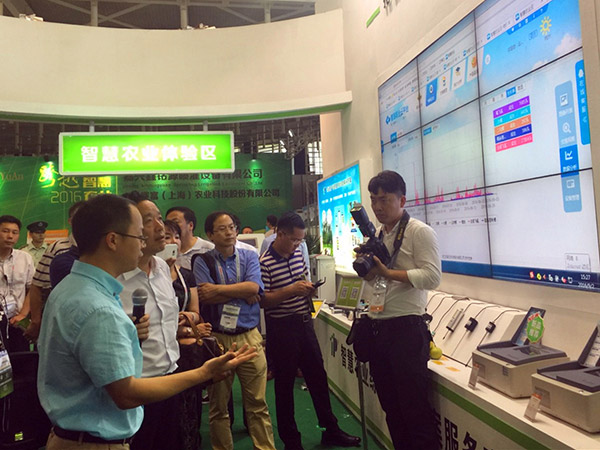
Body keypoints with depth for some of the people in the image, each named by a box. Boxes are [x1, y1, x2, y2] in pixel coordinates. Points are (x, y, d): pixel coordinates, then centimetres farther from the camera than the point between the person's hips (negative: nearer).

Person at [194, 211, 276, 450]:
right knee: (218, 405, 13)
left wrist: (217, 289, -11)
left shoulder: (249, 257, 6)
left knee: (258, 403, 7)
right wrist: (243, 294, -10)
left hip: (249, 336, 1)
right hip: (217, 338, -1)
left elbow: (254, 287, -11)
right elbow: (205, 296, -14)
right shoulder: (203, 261, 0)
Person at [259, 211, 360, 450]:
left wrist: (308, 289, -2)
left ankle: (331, 430, 31)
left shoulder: (298, 254, 5)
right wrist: (291, 290, -25)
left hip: (304, 323, 7)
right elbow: (262, 300, -18)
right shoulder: (264, 263, -16)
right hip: (281, 327, -6)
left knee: (318, 376, 15)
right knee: (284, 383, 8)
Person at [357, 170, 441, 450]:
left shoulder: (419, 232, -9)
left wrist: (387, 272, -21)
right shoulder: (377, 235, 14)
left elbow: (432, 277, -18)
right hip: (378, 328, 8)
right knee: (390, 406, 18)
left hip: (406, 329, -7)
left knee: (415, 410, 3)